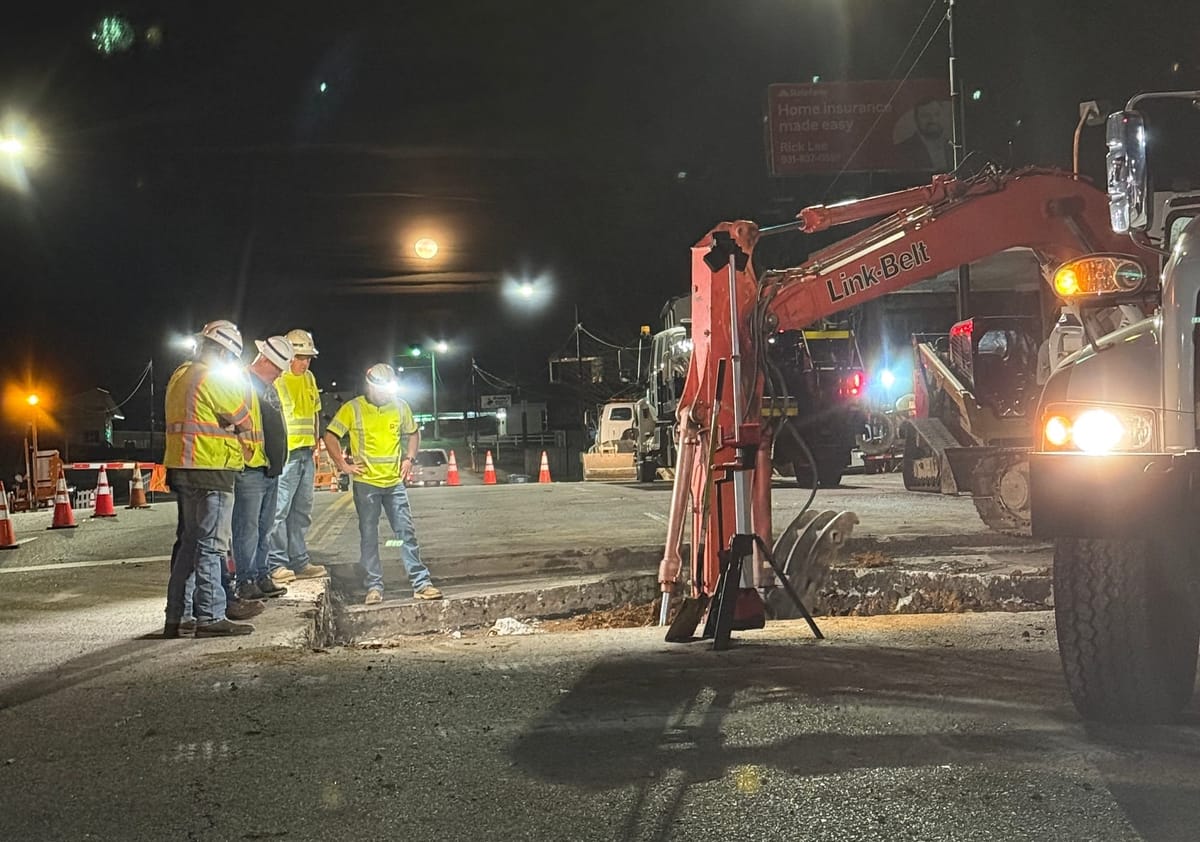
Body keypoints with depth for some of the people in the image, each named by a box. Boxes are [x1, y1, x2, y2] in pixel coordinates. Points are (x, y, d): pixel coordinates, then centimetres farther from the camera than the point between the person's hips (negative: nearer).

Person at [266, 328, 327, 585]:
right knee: (279, 510, -8)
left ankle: (299, 562, 18)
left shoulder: (309, 378, 17)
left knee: (301, 511, 12)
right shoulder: (276, 379, -9)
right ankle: (277, 564, -6)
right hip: (285, 454, -9)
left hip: (306, 454, 9)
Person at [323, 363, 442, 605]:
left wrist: (409, 459, 6)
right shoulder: (352, 409, -6)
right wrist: (343, 465, -7)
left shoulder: (400, 407, 4)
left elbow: (413, 433, 19)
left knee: (406, 533, 2)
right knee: (369, 537, 3)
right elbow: (330, 437, -2)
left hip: (395, 482, 3)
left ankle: (421, 583, 4)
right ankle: (374, 586, 10)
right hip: (365, 483, -2)